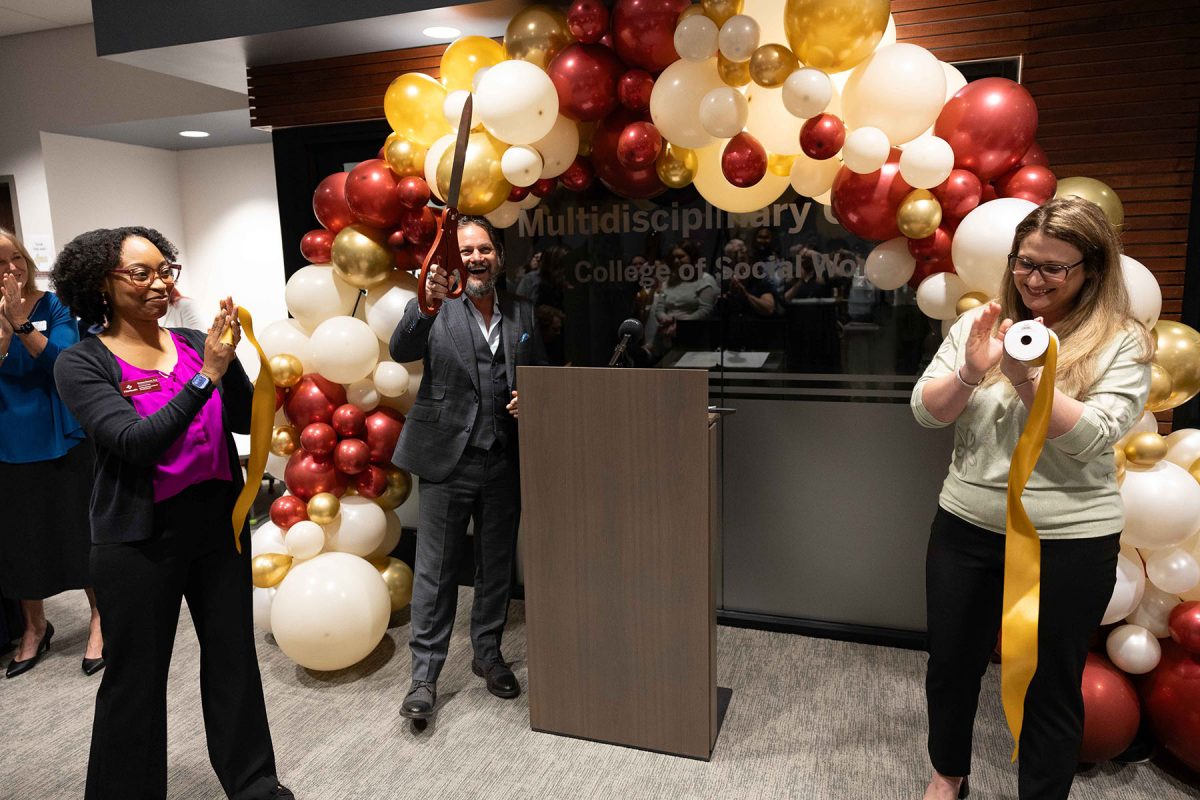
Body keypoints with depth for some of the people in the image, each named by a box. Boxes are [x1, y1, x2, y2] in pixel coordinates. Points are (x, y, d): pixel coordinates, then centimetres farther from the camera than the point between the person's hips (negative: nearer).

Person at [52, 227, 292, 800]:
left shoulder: (195, 343, 0)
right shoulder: (81, 364, -8)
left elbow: (245, 420, -5)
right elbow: (137, 443, -20)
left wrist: (229, 361, -22)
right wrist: (206, 375, -27)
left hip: (219, 521, 4)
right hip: (139, 538, -3)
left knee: (234, 656, 15)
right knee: (136, 677, 11)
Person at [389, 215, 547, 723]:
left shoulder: (522, 314, 8)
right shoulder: (436, 308, -3)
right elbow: (400, 351, -20)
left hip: (503, 462, 4)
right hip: (448, 458, -4)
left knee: (496, 566, 15)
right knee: (435, 571, 3)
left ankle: (487, 654, 33)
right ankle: (425, 675, 16)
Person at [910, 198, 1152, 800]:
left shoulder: (1122, 344, -6)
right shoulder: (978, 325, 2)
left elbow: (1092, 438, -16)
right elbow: (925, 412, -2)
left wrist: (1026, 379, -27)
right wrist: (969, 372, -20)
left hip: (1069, 542, -3)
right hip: (966, 528, 3)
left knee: (1051, 685, 11)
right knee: (951, 665, 18)